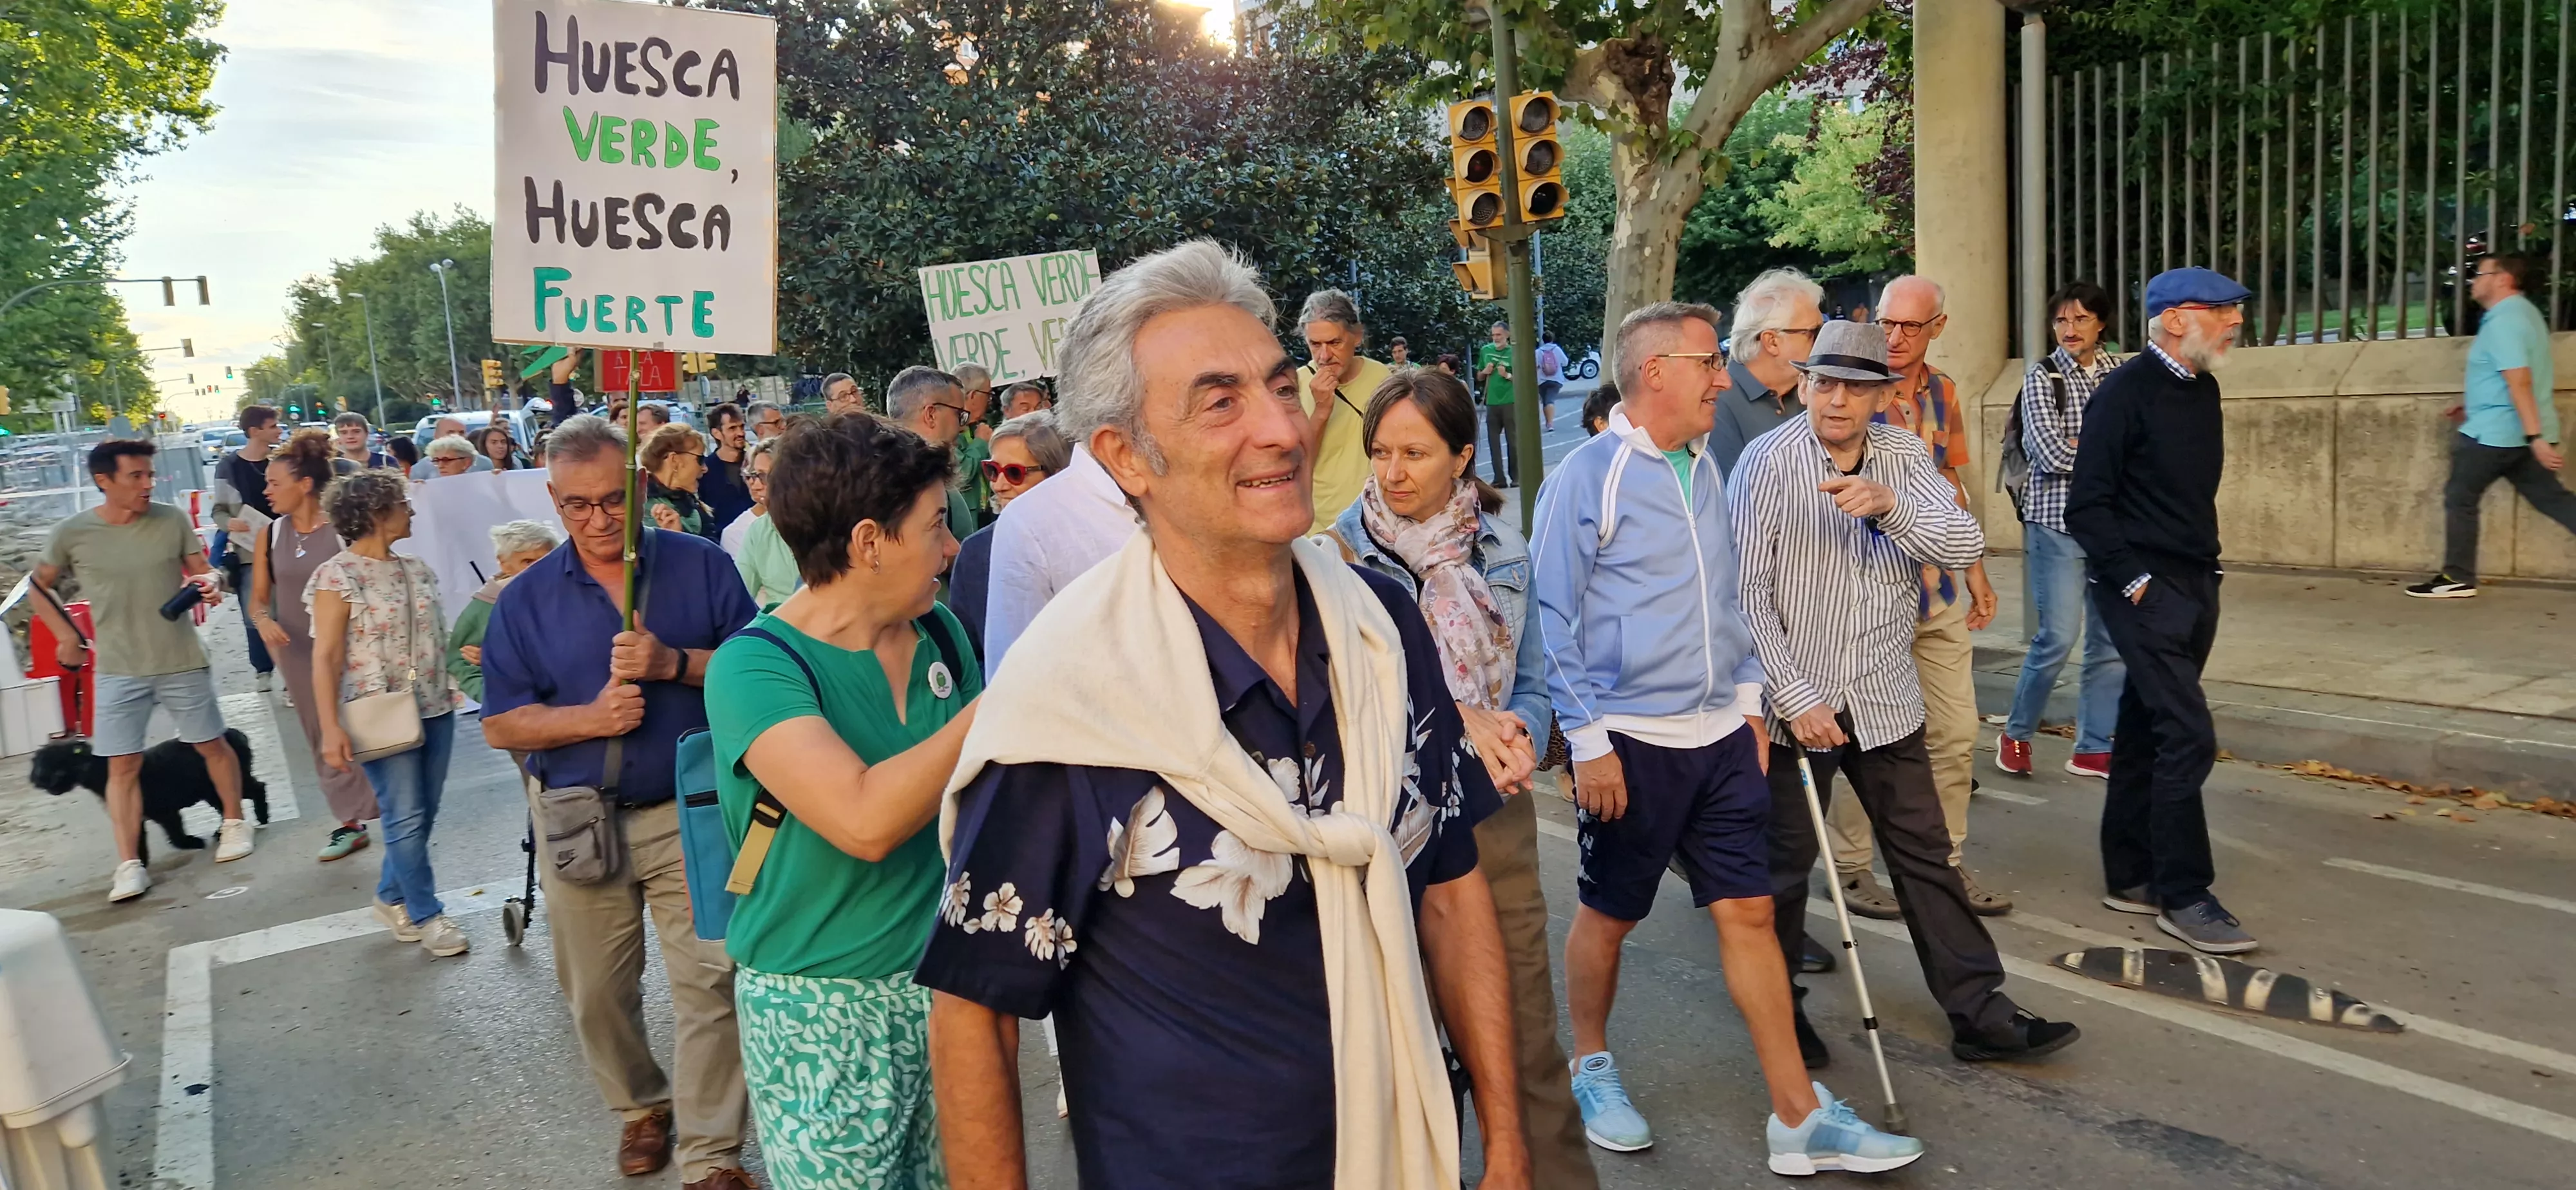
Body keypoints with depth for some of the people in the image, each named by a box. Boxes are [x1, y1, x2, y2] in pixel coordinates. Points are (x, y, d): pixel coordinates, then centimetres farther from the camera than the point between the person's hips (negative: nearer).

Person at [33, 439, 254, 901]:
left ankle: (234, 823, 33)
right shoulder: (71, 533, -7)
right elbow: (41, 587, 10)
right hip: (118, 671, 0)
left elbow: (201, 570, 2)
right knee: (123, 764, 1)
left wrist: (211, 582, -21)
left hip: (183, 663, 0)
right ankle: (129, 864, 5)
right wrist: (66, 635, 3)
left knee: (211, 743, 13)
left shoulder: (172, 519, -6)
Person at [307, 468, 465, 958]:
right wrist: (330, 728, -19)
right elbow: (326, 658, -12)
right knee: (406, 818, -2)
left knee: (423, 814, 11)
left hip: (434, 710, 6)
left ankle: (392, 897, 30)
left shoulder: (417, 568, 10)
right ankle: (426, 914, 11)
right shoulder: (337, 577, -9)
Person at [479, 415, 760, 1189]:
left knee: (707, 983, -3)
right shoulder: (526, 598, 2)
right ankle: (641, 1106, 40)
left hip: (690, 813, -2)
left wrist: (676, 663, -21)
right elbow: (500, 724, 0)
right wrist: (589, 718, -17)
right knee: (597, 992, 15)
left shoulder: (702, 566, -2)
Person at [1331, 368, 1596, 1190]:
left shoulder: (1501, 550, 4)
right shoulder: (1342, 553, -8)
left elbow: (1530, 683, 9)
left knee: (1527, 1024, 8)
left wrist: (1518, 736, -13)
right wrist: (1452, 722, -17)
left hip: (1498, 813, 3)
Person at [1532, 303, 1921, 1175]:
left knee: (1749, 912, 6)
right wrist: (1589, 743, -14)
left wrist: (1748, 698, 14)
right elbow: (1555, 621, -12)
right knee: (1608, 915, 10)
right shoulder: (1588, 478, -12)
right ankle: (1591, 1068, 33)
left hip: (1720, 737, 6)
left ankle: (1799, 1118, 13)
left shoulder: (1704, 472, 10)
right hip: (1632, 742, -6)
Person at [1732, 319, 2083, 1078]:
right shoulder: (1769, 461, -12)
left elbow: (1966, 545, -11)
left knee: (1926, 856, 10)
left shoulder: (1903, 457, 2)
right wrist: (1795, 698, -18)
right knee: (1786, 862, 9)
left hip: (1884, 699, 4)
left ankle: (1980, 1014, 19)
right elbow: (1747, 591, -14)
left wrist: (1889, 504, -30)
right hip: (1795, 700, -4)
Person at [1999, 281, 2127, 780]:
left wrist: (2081, 448, -8)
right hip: (2058, 521, -4)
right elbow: (2052, 454, -12)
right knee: (2058, 636, -7)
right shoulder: (2042, 376, -3)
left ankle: (2093, 748, 16)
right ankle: (2016, 734, 13)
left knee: (2112, 640, 5)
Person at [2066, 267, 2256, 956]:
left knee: (2145, 731, 13)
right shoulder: (2126, 391, -13)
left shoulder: (2203, 389, 11)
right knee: (2188, 736, -11)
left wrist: (2206, 568, 12)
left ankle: (2130, 878, 22)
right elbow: (2087, 506, -15)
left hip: (2195, 585, 8)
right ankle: (2183, 896, -1)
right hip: (2144, 587, -8)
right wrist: (2134, 580, -16)